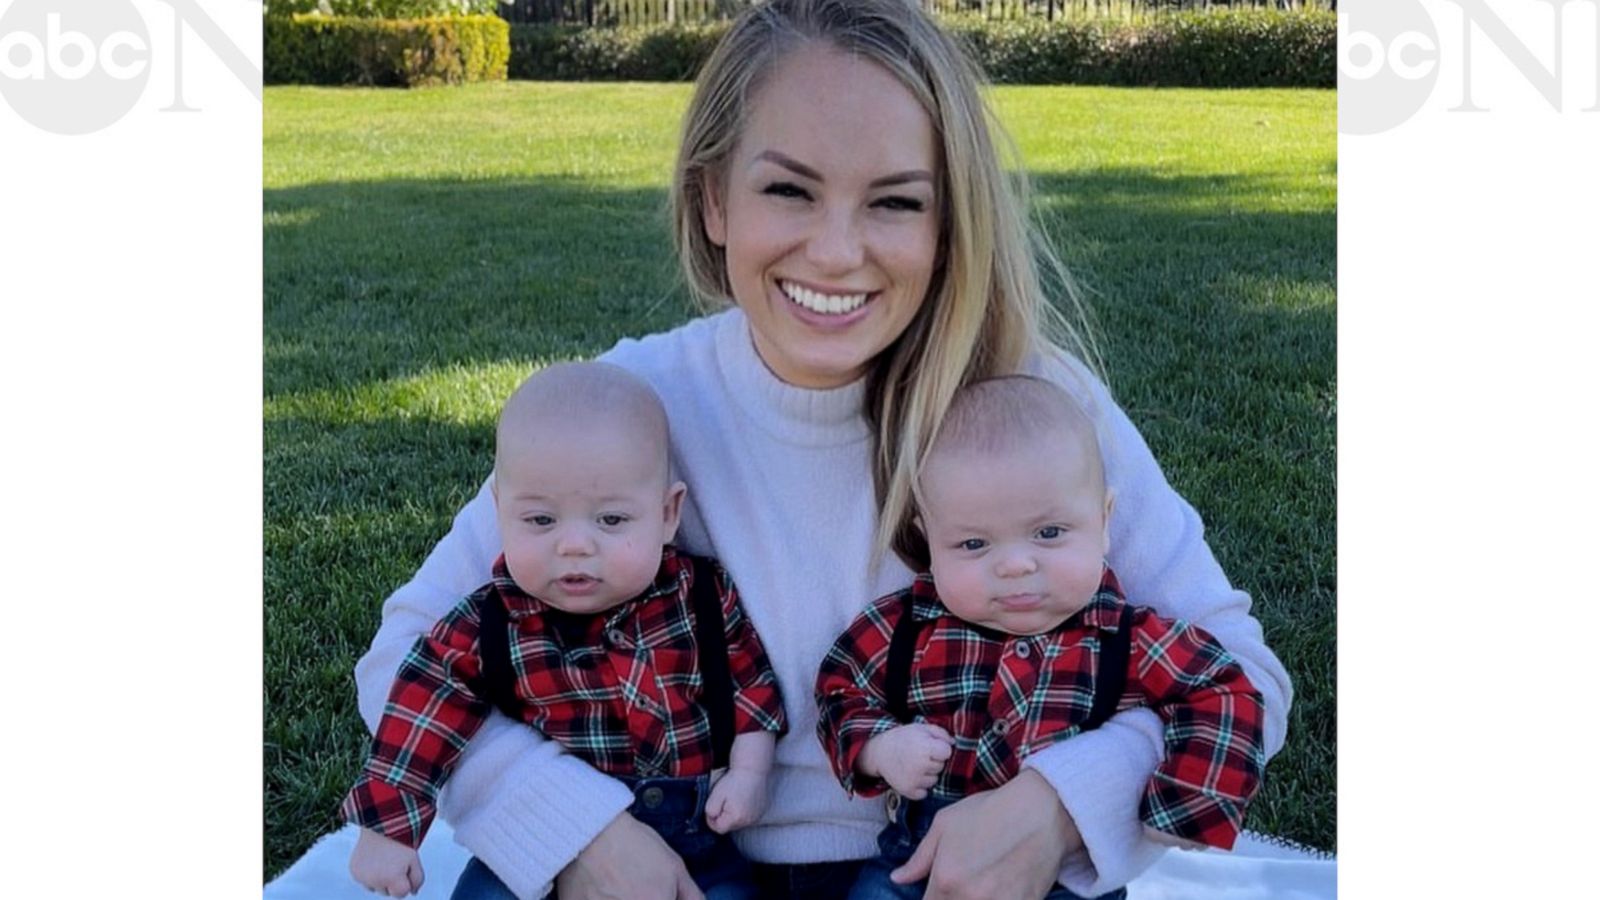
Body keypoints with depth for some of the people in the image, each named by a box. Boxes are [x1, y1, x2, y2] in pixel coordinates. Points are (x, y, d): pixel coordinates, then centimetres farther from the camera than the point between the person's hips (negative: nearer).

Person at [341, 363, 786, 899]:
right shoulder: (486, 629, -11)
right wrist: (386, 826, -9)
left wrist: (749, 772, -6)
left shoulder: (703, 597, -9)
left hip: (692, 839, 1)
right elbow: (421, 716, -7)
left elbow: (751, 680, 3)